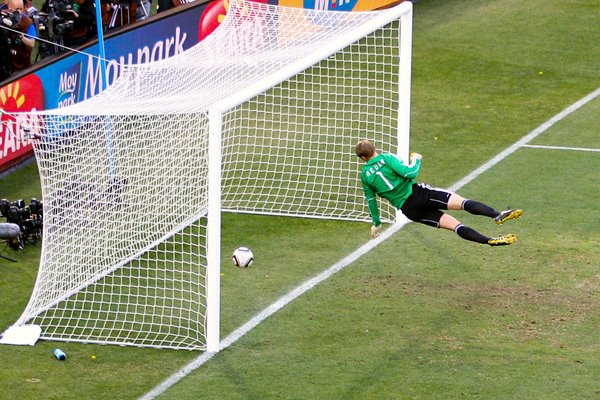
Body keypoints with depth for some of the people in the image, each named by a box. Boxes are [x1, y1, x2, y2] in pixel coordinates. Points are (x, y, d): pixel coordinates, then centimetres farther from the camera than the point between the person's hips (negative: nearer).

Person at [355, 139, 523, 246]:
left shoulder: (365, 175, 9)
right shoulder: (386, 159, -3)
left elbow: (371, 200, 17)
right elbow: (410, 173, -12)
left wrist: (376, 223, 30)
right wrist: (416, 160, 8)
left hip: (407, 210, 4)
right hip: (417, 193, -4)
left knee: (453, 224, 1)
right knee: (462, 202, -11)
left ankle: (490, 241, -14)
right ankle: (497, 215, -33)